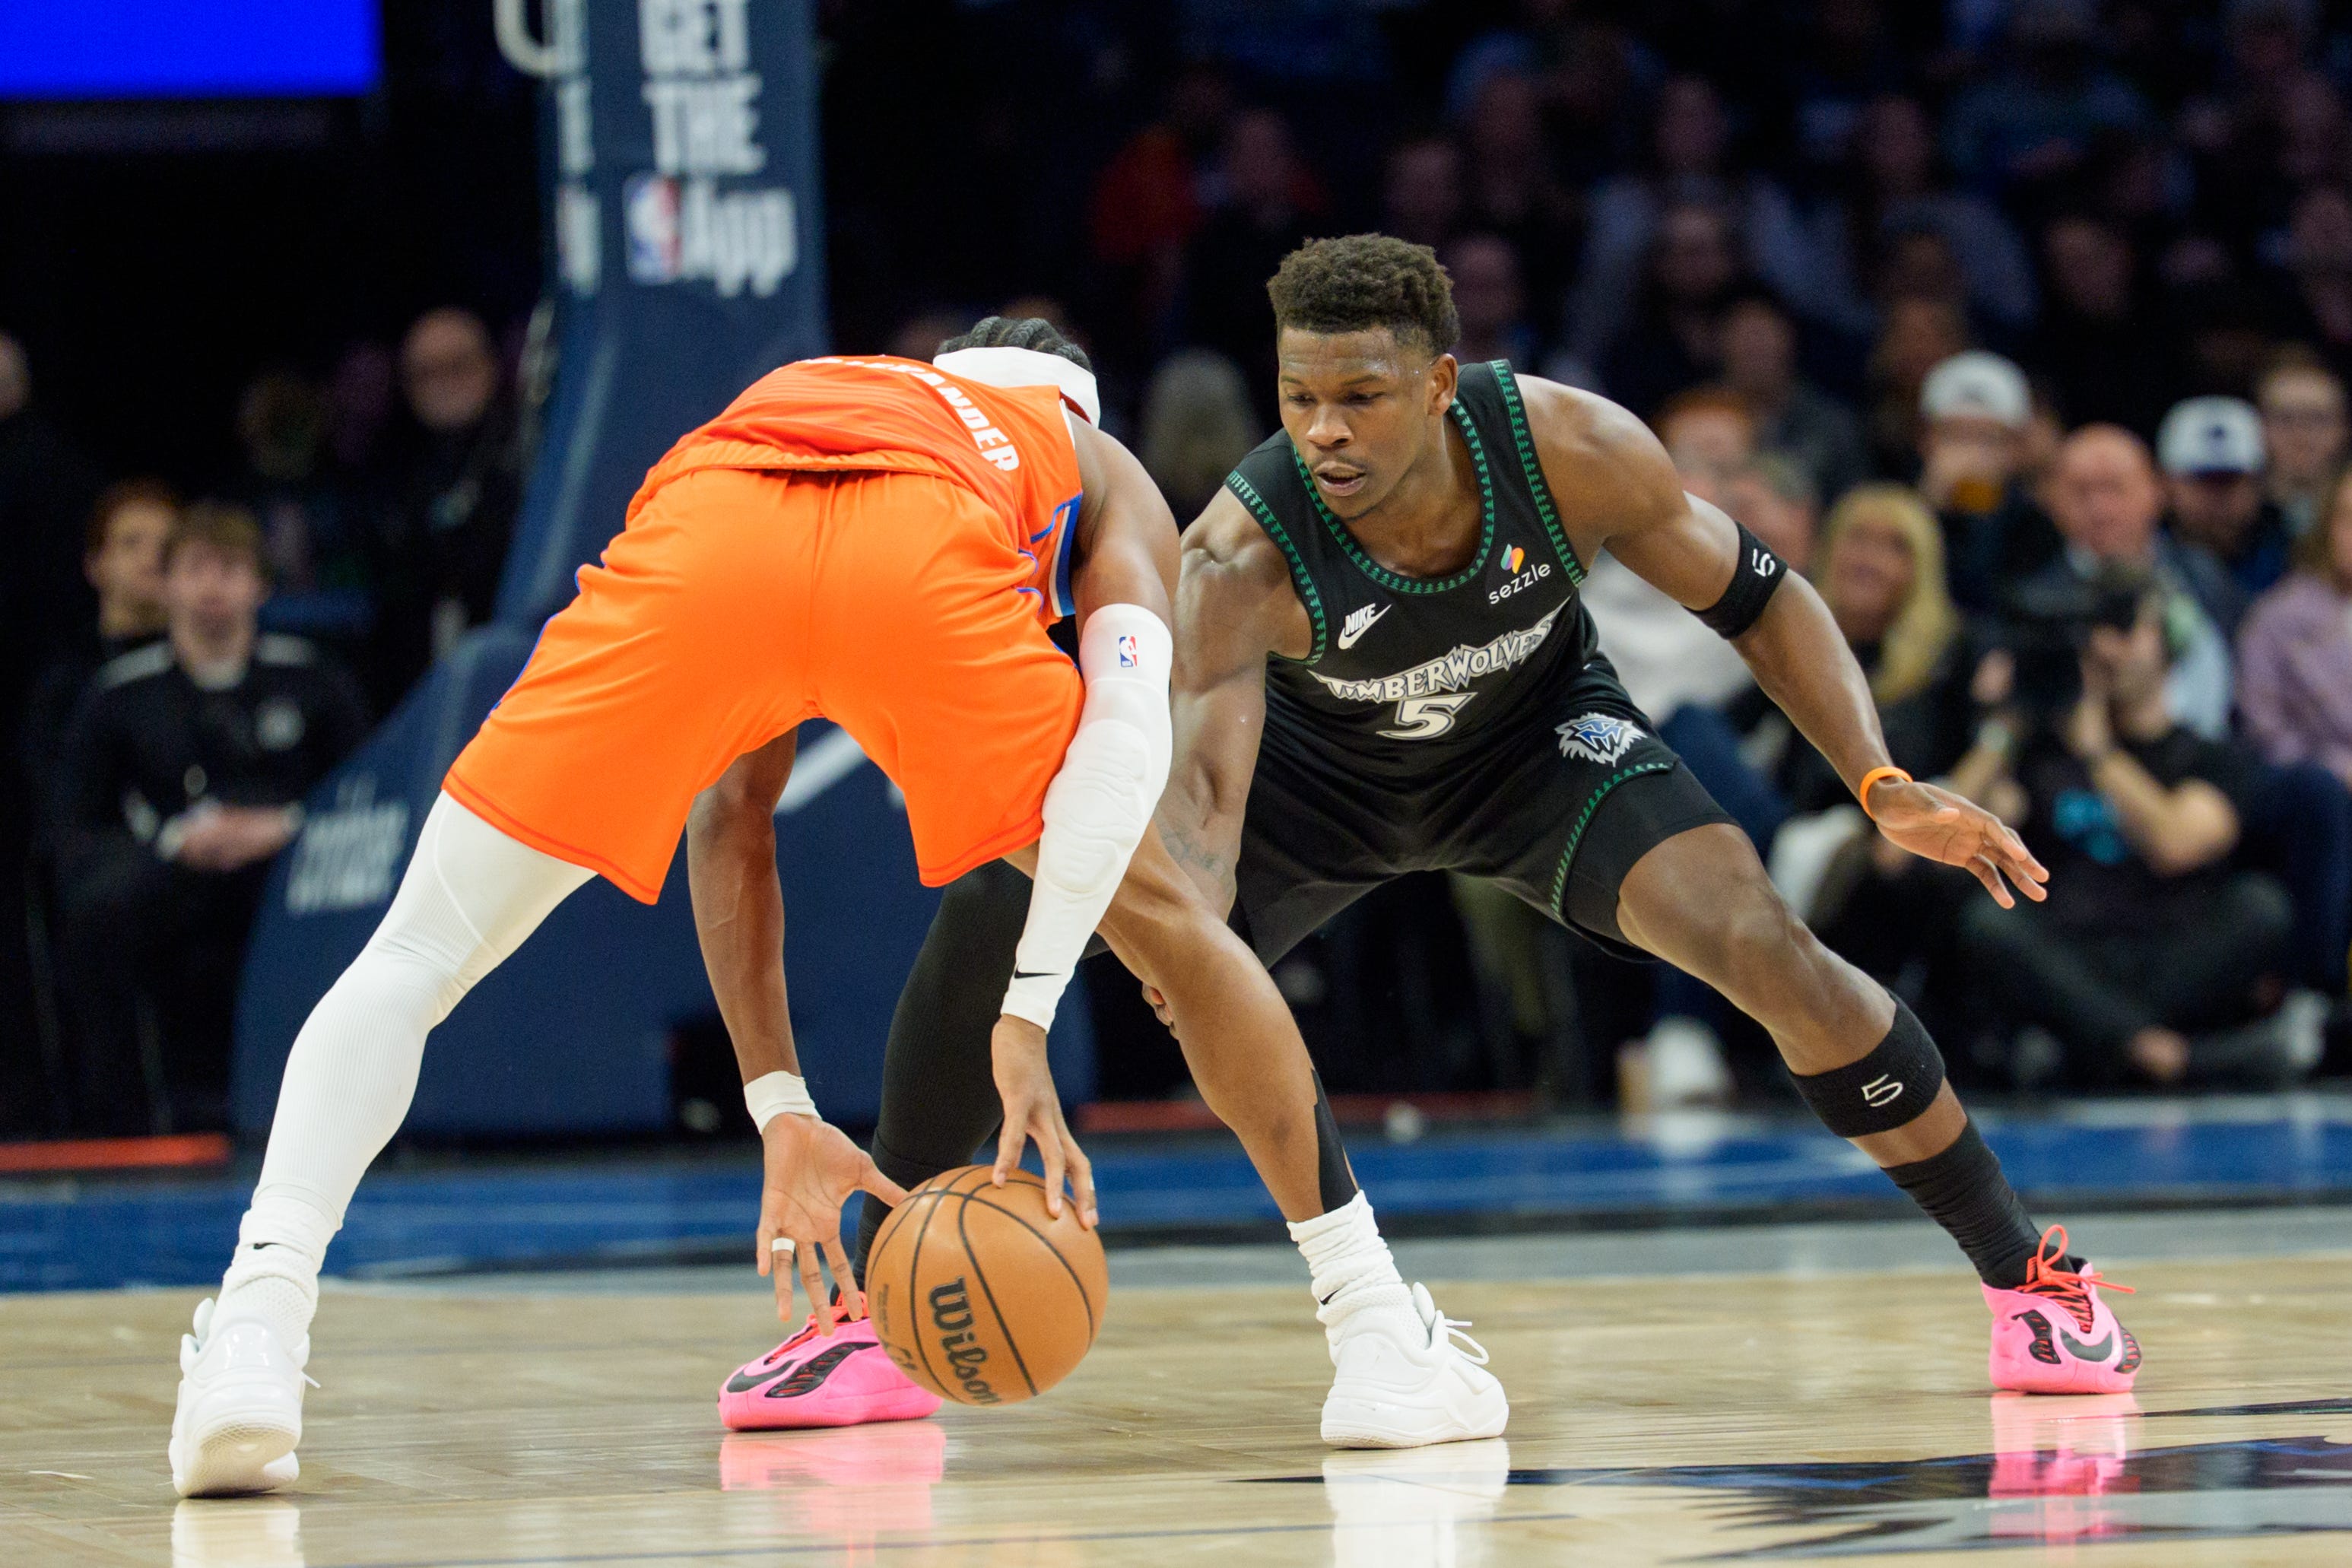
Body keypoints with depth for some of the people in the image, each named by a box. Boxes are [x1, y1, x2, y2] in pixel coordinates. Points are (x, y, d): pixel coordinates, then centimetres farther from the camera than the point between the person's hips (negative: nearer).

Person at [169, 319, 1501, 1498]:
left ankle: (259, 1326, -10)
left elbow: (729, 809, 39)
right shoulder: (1103, 478, 38)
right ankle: (1385, 1335, 22)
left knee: (414, 964, 12)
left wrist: (782, 1110, 36)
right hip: (926, 564, -1)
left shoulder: (803, 398, 48)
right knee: (1171, 926, 22)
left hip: (697, 531, 2)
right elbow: (1126, 730, 14)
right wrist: (1027, 1023, 8)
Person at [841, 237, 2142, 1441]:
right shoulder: (1241, 556, -36)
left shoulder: (1571, 449, -31)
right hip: (1317, 763, 0)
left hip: (1540, 736, 0)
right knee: (997, 902, -18)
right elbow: (1201, 791, -45)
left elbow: (1758, 600, -16)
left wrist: (1884, 787, -28)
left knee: (1765, 950, -25)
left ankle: (2028, 1276, -6)